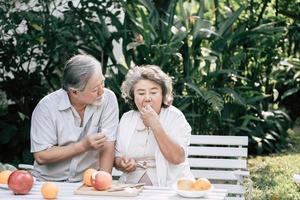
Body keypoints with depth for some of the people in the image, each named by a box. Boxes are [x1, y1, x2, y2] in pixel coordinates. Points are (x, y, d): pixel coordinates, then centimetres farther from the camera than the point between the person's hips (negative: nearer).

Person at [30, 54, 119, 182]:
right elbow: (41, 157, -11)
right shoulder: (46, 107, -10)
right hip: (49, 182, 0)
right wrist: (83, 146, -16)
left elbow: (107, 146, -6)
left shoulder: (108, 99, -6)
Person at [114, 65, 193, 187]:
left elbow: (177, 158, -13)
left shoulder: (175, 117, 0)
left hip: (169, 186, -2)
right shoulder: (126, 119, 11)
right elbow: (117, 159, 16)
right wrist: (123, 164, -7)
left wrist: (155, 125, -16)